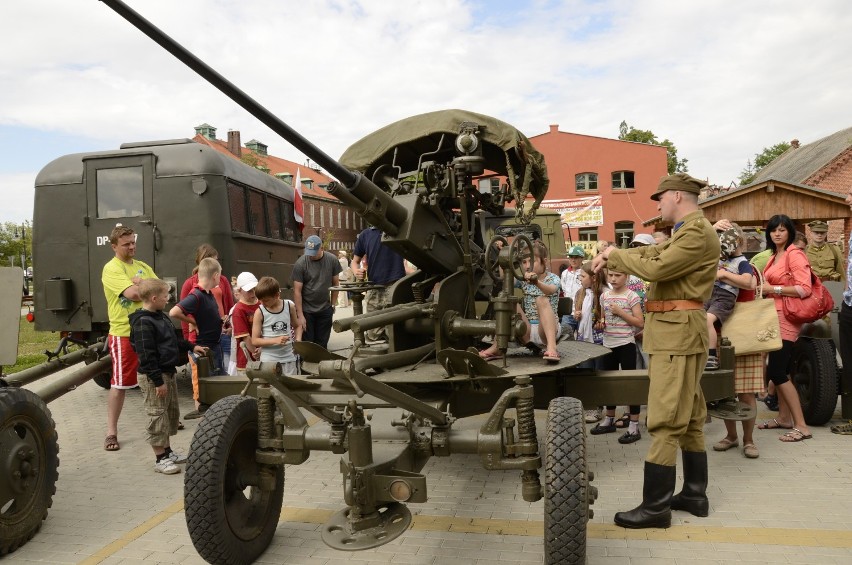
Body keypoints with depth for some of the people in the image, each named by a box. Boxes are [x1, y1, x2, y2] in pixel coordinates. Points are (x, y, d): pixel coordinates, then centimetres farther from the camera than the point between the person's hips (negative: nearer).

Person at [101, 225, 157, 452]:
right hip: (124, 333, -7)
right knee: (119, 384, -1)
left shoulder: (143, 267, 13)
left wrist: (140, 285, -12)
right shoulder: (112, 268, -9)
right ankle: (111, 432, 8)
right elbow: (133, 293, -23)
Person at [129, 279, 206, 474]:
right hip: (153, 378, -10)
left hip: (168, 373, 10)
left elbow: (173, 340, 26)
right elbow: (146, 356, -23)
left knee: (172, 413, 18)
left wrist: (191, 347, 21)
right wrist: (158, 381, -23)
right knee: (157, 416, 0)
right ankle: (160, 459, 10)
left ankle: (167, 451, 32)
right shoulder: (143, 323, -20)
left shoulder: (160, 317, 11)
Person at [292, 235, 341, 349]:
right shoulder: (300, 264, -11)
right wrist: (300, 315, -12)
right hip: (306, 310, -2)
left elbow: (335, 283, 7)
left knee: (322, 344, 7)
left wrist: (333, 305, 6)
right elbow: (297, 291, -10)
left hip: (325, 309, 2)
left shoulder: (332, 260, -3)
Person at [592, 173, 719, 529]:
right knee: (688, 417, 15)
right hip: (676, 332, 11)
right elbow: (651, 254, 18)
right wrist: (612, 257, 2)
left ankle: (656, 507, -2)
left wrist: (614, 255, -9)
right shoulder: (685, 233, 20)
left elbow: (654, 269, -22)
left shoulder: (698, 233, -13)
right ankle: (695, 494, 25)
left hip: (678, 333, -11)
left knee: (665, 421, -8)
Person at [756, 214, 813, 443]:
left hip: (786, 317, -9)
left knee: (776, 371, -10)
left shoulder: (794, 254, -10)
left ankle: (801, 426, -4)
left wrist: (773, 289, -16)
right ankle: (783, 418, 23)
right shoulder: (774, 256, 15)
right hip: (775, 317, 9)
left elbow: (804, 288, -19)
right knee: (778, 369, 13)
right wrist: (764, 289, 9)